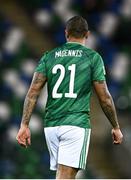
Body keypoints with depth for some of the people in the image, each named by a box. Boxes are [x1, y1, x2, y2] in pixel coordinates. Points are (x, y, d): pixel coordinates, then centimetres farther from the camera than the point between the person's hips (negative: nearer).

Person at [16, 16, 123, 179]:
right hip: (76, 125, -4)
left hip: (51, 126, 4)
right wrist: (116, 127, 12)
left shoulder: (49, 57, 10)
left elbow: (33, 92, 1)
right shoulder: (93, 57, 1)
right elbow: (104, 98, 0)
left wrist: (24, 125, 0)